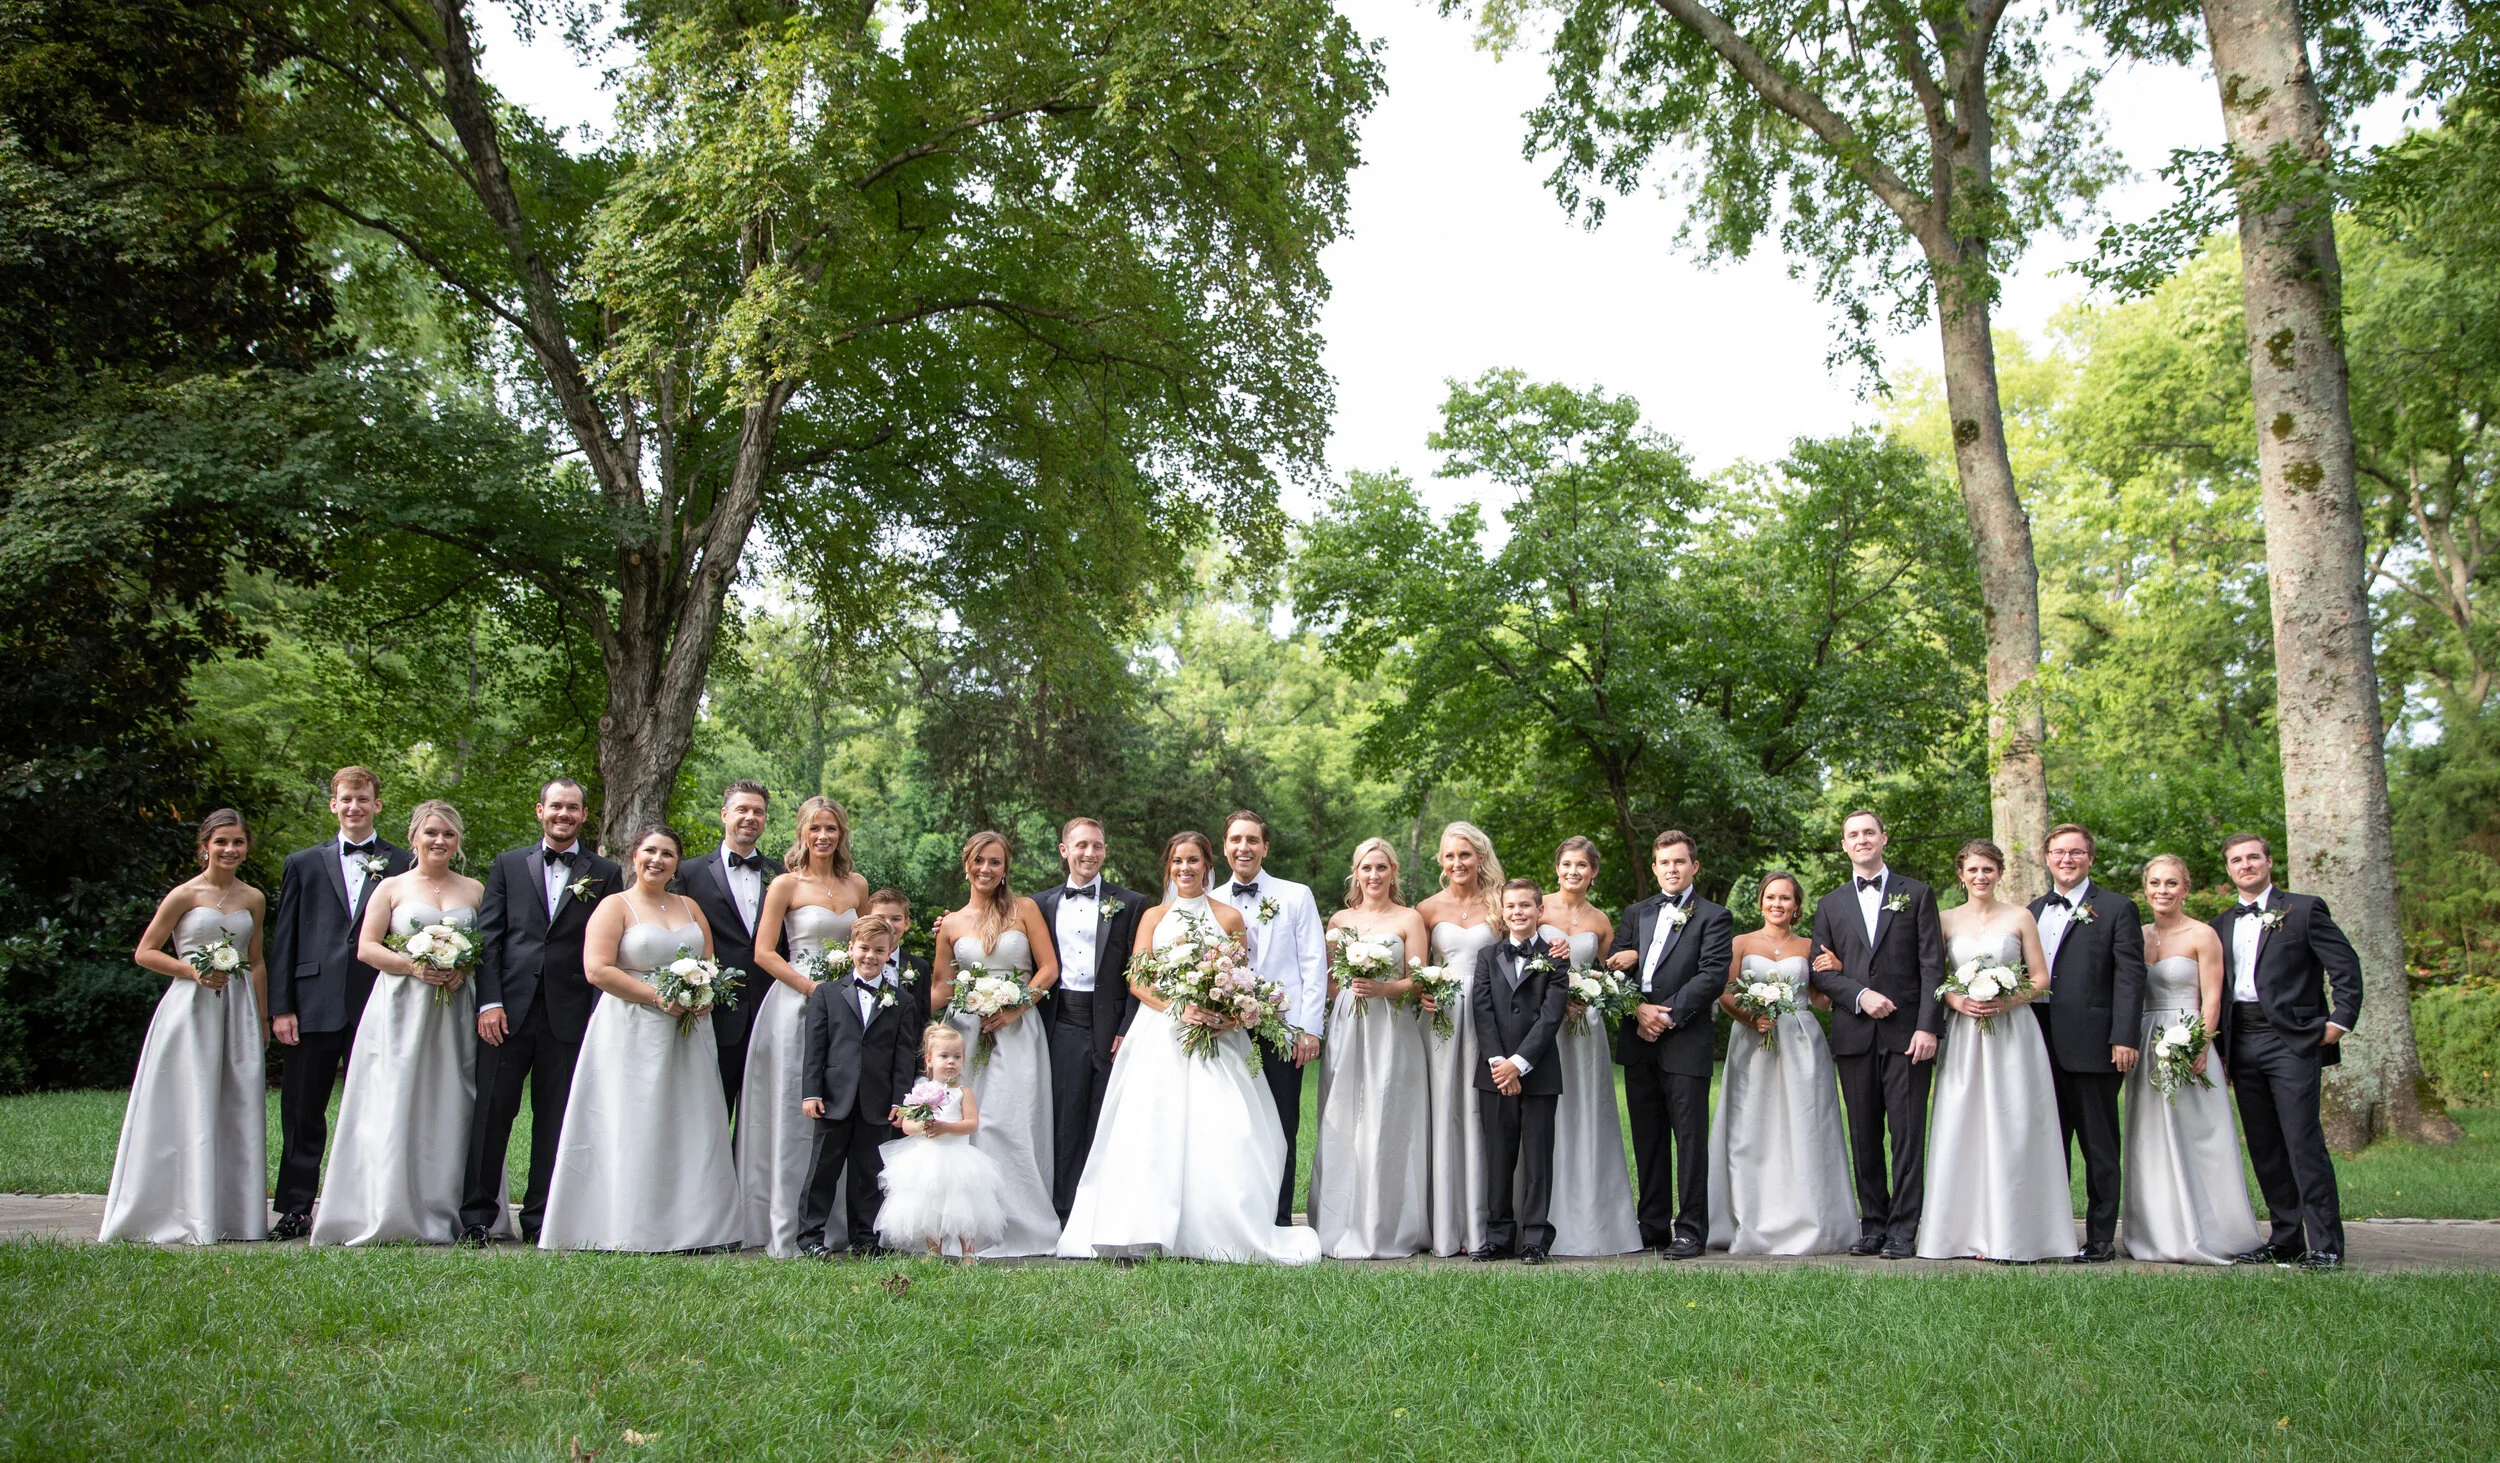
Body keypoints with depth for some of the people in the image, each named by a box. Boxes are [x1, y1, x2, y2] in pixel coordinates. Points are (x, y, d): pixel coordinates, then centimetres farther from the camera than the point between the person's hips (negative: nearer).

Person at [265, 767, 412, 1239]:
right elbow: (283, 940, 9)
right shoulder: (303, 864, 12)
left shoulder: (402, 865, 6)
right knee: (302, 1113, 5)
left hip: (377, 1004, -1)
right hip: (314, 1004, 2)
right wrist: (280, 1007, 0)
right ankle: (296, 1210, 13)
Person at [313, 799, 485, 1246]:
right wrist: (413, 966, -13)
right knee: (393, 1108, -7)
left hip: (455, 1012, 2)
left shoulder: (475, 890, 13)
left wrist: (465, 969, -9)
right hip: (400, 1009, -1)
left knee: (448, 1109, -1)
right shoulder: (392, 888, 8)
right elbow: (366, 948, 1)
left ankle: (441, 1217, 4)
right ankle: (392, 1216, -4)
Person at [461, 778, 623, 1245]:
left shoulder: (604, 875, 8)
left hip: (568, 1015, 0)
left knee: (554, 1118, 5)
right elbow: (488, 937, 5)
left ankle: (540, 1219, 13)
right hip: (508, 1010, 0)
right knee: (491, 1110, 1)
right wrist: (489, 1001, -5)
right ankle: (477, 1215, 9)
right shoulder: (508, 865, 11)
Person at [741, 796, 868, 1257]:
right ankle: (783, 1235, 1)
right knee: (792, 1118, -4)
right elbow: (763, 952, -6)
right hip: (794, 1006, -4)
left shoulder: (856, 885, 10)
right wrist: (812, 988, -14)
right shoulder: (786, 884, -3)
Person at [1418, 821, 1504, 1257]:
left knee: (1480, 1114, 0)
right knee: (1445, 1112, -2)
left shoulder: (1498, 906, 8)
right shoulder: (1429, 909, 7)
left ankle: (1480, 1225, 5)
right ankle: (1447, 1227, 2)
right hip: (1442, 1017, 0)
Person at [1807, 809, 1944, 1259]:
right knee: (1864, 1136, 5)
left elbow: (1932, 966, 1)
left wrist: (1927, 1026, -9)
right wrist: (1860, 994, -8)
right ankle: (1873, 1224, 12)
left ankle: (1903, 1230, 0)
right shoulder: (1831, 905, 15)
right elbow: (1820, 971, 9)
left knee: (1907, 1133, -4)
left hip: (1906, 1033, -3)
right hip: (1854, 1036, 3)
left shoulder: (1917, 895, 8)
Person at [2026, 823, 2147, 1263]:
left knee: (2099, 1147, 2)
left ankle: (2101, 1239, 8)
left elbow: (2130, 976, -6)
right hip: (2042, 1045, 5)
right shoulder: (2033, 911, 16)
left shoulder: (2116, 908, 1)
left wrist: (2124, 1038, -14)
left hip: (2091, 1045, -5)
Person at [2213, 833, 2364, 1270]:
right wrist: (2218, 1046, 12)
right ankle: (2285, 1239, 14)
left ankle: (2325, 1245, -8)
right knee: (2264, 1149, 7)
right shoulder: (2222, 925, 18)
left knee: (2304, 1141, -11)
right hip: (2242, 1046, 6)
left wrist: (2340, 1020, -10)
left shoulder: (2304, 909, 3)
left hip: (2291, 1041, -5)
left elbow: (2345, 964, -1)